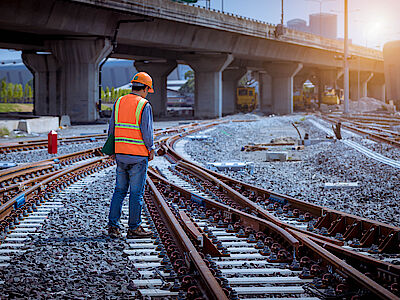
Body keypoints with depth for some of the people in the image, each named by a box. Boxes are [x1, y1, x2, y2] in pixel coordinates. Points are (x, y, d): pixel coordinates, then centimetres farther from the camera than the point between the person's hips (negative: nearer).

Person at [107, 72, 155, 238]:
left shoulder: (119, 103, 7)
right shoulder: (144, 105, -10)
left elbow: (112, 129, 9)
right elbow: (147, 132, -14)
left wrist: (113, 149, 18)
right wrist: (151, 150, 0)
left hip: (121, 155, 6)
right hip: (138, 156, -5)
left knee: (120, 190, 12)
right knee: (136, 192, 2)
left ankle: (113, 226, 8)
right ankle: (134, 228, 7)